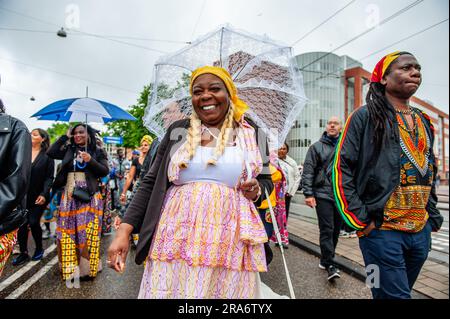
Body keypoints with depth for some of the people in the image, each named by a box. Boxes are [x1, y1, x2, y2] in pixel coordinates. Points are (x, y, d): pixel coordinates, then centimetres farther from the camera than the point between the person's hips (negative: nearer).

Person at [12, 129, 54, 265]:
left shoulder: (47, 156, -3)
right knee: (22, 224, 4)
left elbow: (49, 177, -6)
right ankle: (23, 253, 18)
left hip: (38, 196, -3)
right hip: (22, 195, 3)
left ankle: (39, 248, 23)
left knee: (33, 223, 0)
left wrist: (44, 194, -16)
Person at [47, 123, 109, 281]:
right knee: (67, 231, 5)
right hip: (69, 196, 3)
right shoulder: (68, 150, 12)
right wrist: (65, 136, 1)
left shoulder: (98, 152, 2)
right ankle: (70, 268, 17)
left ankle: (87, 268, 11)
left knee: (87, 232, -1)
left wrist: (90, 161, -18)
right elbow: (50, 153, -1)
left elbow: (105, 171, -4)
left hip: (89, 197, -3)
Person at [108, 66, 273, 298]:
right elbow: (151, 182, 6)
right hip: (176, 241, 1)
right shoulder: (178, 131, 6)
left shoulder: (252, 134, 6)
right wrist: (125, 228, -3)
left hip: (230, 244, 0)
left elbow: (266, 181, 15)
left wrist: (257, 190, -8)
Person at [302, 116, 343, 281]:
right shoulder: (317, 147, 2)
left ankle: (325, 260, 26)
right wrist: (308, 193, -11)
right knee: (327, 230, -6)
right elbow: (308, 171, -3)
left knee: (336, 229, 11)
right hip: (323, 194, -4)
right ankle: (330, 264, 3)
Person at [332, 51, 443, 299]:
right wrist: (360, 220, -13)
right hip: (382, 231, -6)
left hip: (422, 231, 7)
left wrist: (433, 216, 15)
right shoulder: (366, 116, -7)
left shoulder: (424, 121, 13)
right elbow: (341, 169, -11)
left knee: (399, 292, 20)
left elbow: (429, 173, 21)